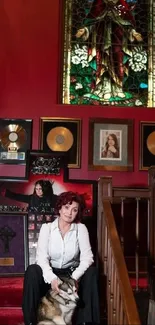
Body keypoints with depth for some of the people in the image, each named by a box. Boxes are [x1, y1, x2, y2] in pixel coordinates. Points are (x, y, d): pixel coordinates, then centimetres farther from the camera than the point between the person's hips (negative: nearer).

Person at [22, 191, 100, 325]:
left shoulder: (81, 228, -4)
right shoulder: (46, 227, -5)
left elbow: (87, 257, -14)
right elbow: (41, 257, -14)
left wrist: (75, 277, -33)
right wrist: (52, 278, -33)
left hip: (72, 274, 1)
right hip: (50, 274, 0)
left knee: (91, 272, -27)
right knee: (32, 270, -29)